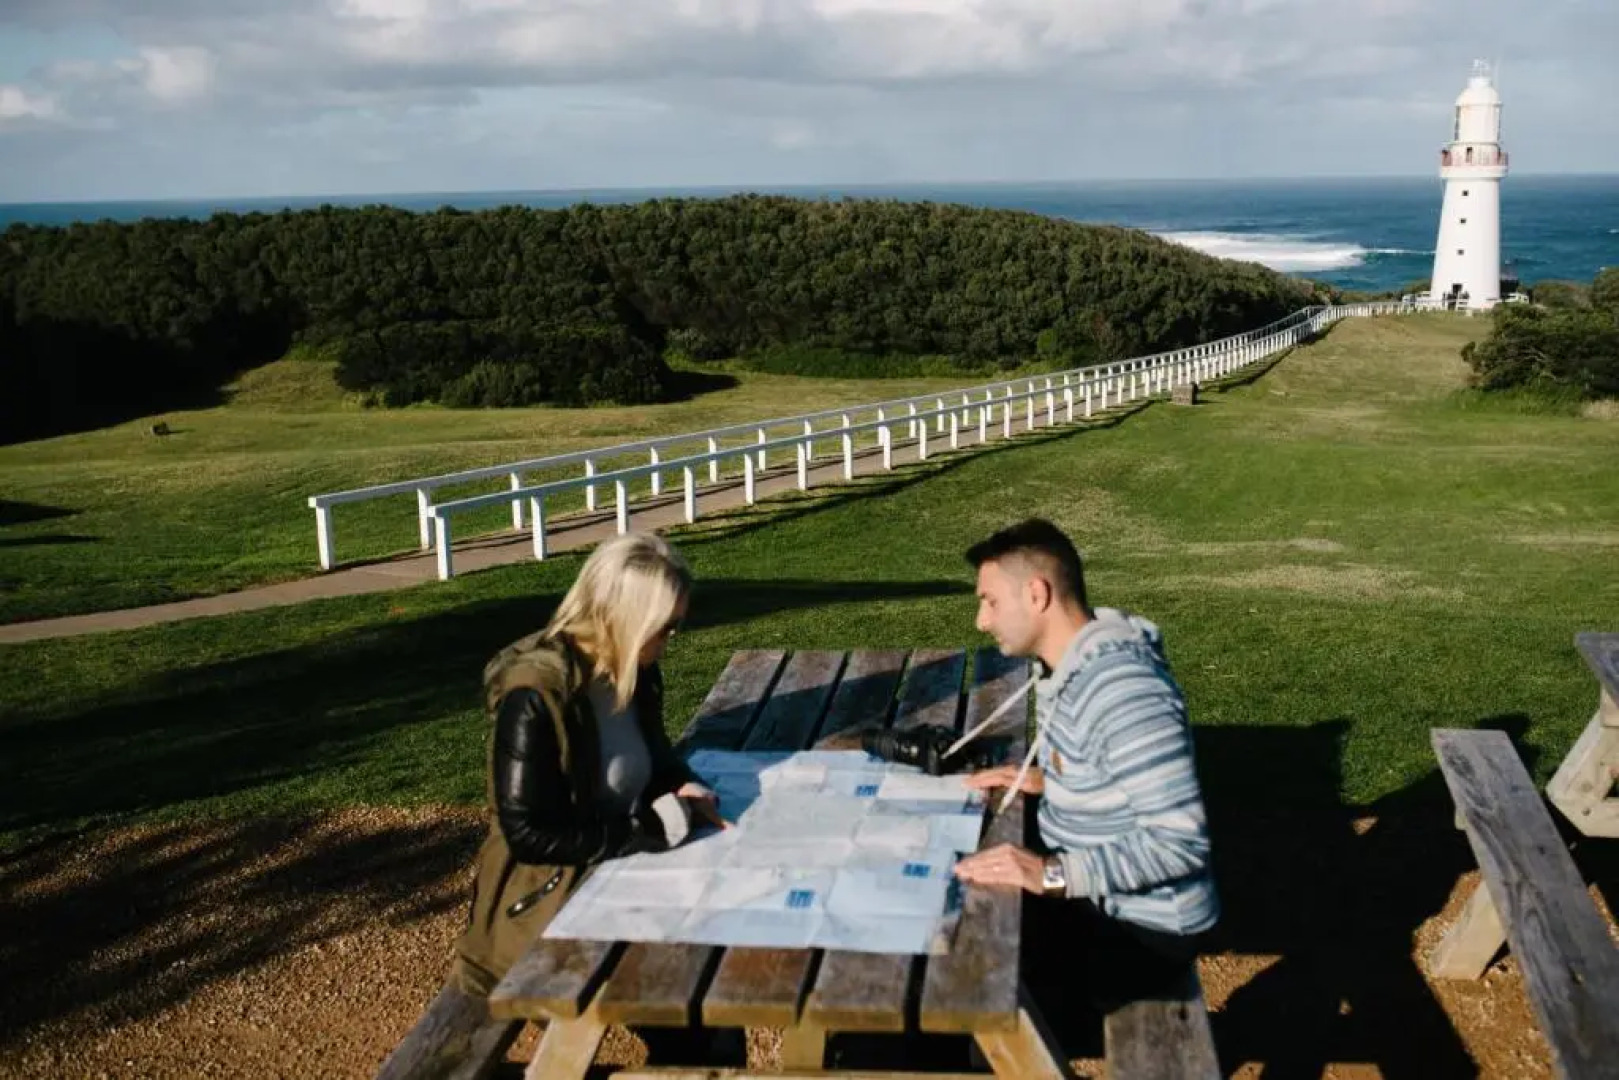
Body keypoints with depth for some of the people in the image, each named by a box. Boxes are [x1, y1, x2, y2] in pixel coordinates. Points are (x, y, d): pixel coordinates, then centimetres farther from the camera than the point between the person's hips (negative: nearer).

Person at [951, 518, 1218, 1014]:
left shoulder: (1124, 691, -28)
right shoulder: (1065, 665, 4)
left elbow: (1181, 841, -31)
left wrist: (1051, 874, -34)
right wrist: (1047, 781, 1)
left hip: (1140, 926, -10)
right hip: (1090, 894, 10)